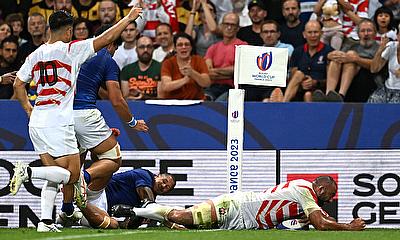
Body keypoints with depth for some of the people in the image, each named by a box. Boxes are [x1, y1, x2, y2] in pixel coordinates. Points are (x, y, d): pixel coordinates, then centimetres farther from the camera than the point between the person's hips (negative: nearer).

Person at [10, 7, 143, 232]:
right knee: (71, 175, -2)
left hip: (37, 124, 7)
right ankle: (28, 171, -20)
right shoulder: (71, 49, -7)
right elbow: (105, 39, -4)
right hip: (59, 124, -7)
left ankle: (46, 221, 1)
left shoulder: (35, 55, 10)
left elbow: (18, 85, 14)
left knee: (54, 176, 13)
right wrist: (128, 19, 6)